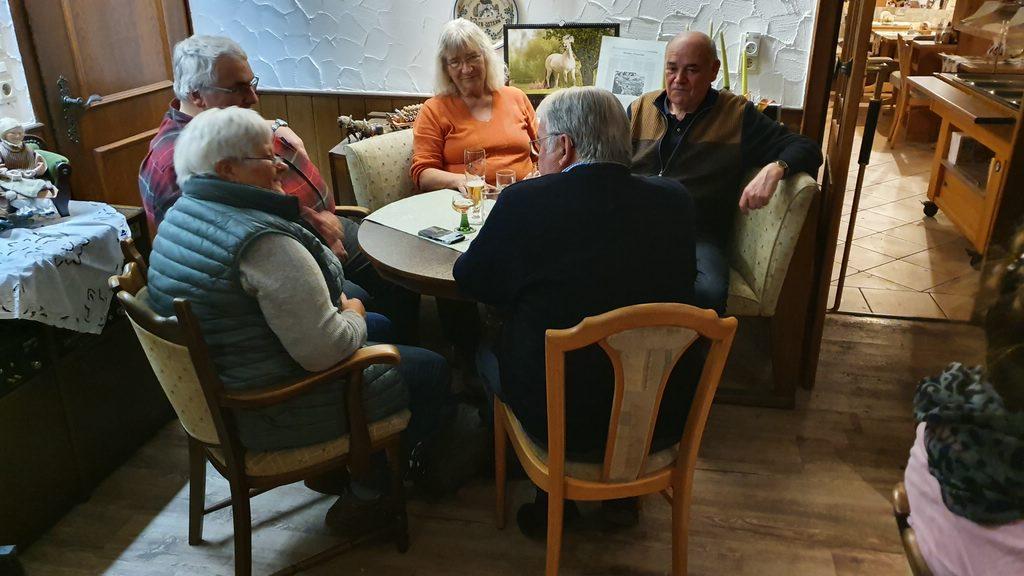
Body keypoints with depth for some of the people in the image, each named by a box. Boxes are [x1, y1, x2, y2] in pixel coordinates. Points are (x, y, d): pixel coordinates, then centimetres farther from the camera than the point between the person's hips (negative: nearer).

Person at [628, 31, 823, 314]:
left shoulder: (738, 115, 10)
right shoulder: (641, 108, 18)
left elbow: (807, 149, 8)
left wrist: (774, 169, -16)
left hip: (699, 236, -1)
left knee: (708, 293, -34)